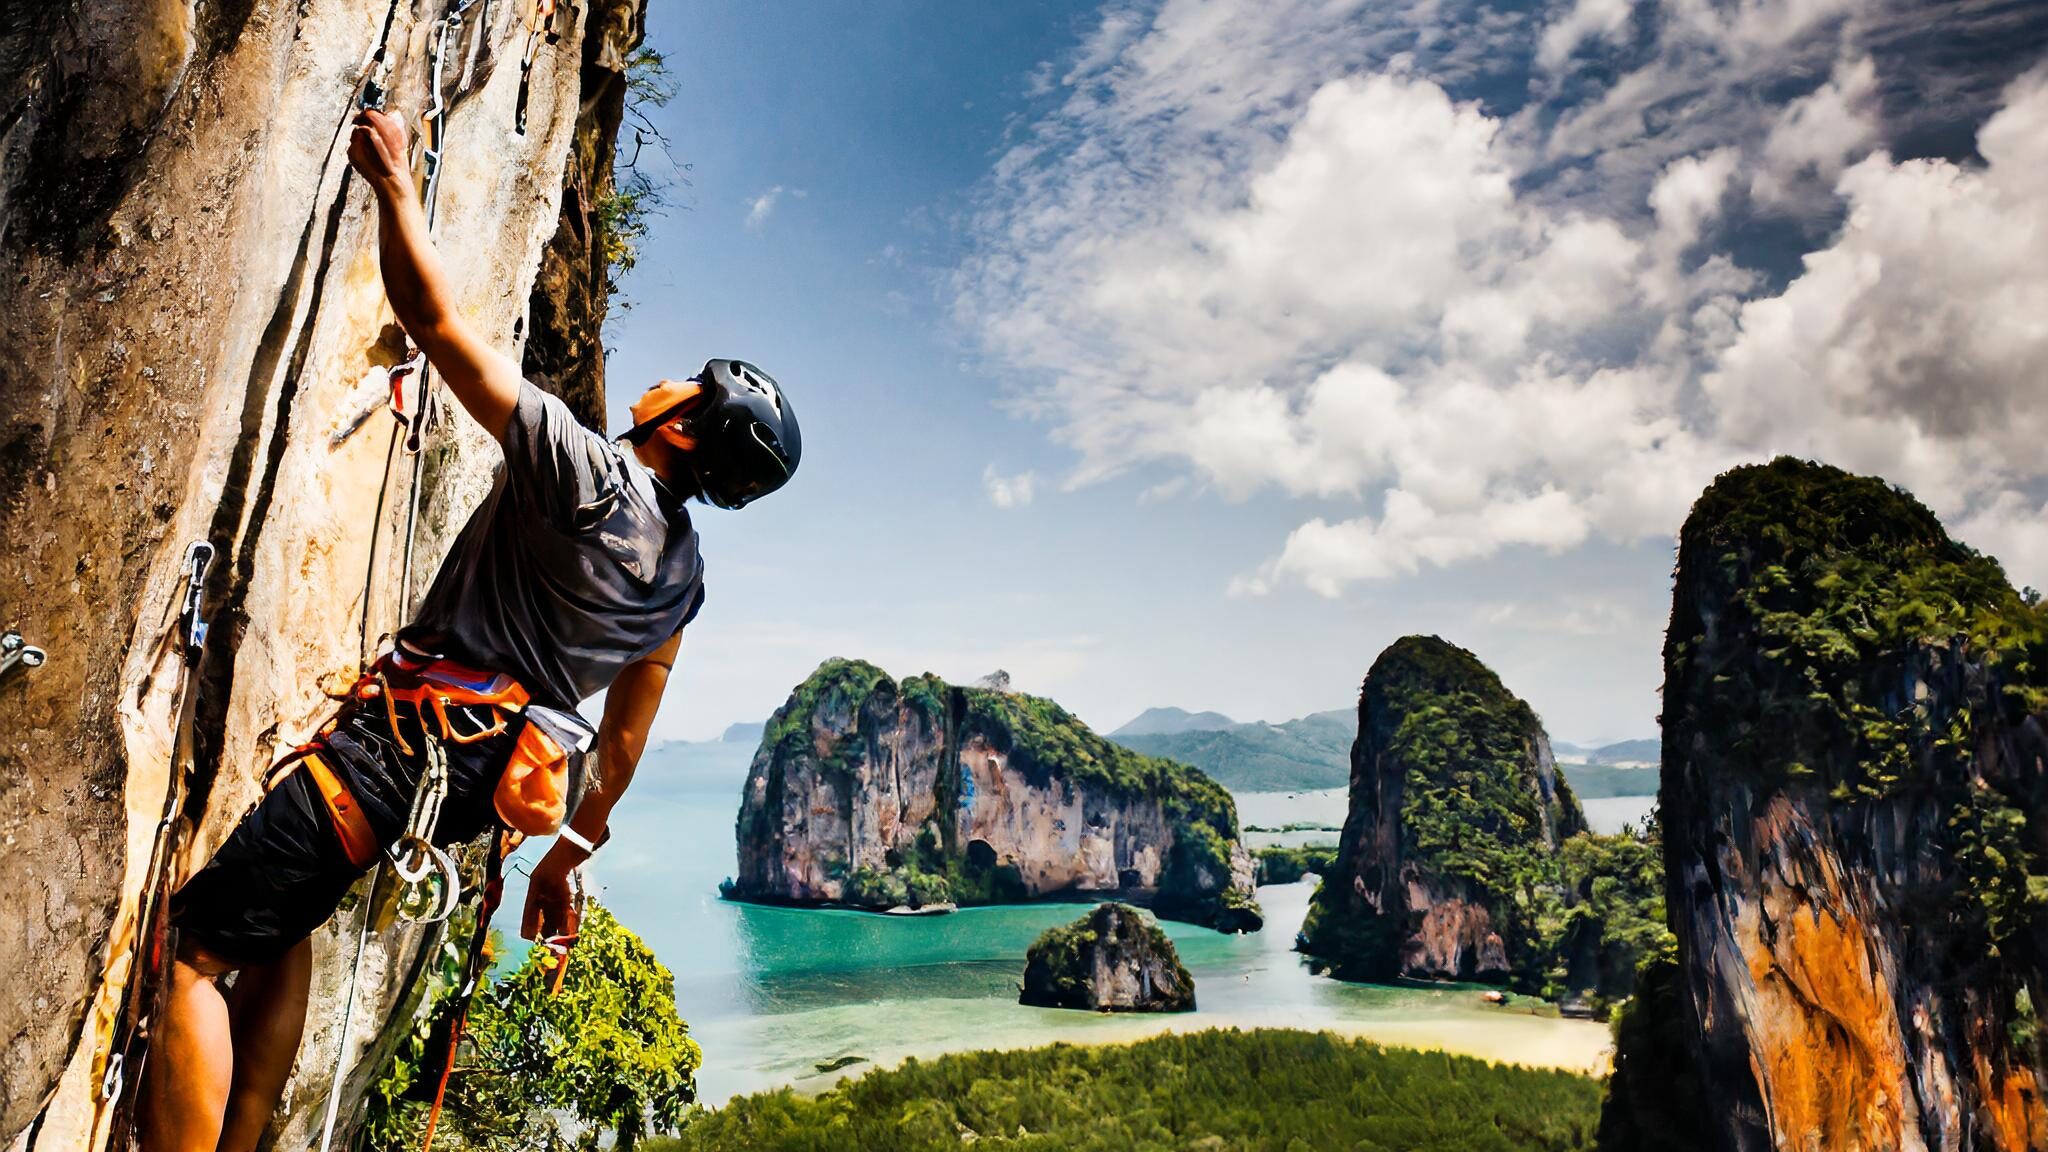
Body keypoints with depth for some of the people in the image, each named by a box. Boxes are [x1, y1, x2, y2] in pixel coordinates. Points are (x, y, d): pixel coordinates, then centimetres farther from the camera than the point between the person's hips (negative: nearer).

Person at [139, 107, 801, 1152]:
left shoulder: (587, 477, -16)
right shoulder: (683, 574, 8)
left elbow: (433, 317, -15)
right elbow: (627, 733, 15)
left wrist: (392, 178, 0)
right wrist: (571, 851, 25)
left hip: (411, 741, -8)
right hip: (483, 776, 8)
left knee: (194, 945, -3)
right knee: (279, 925, 24)